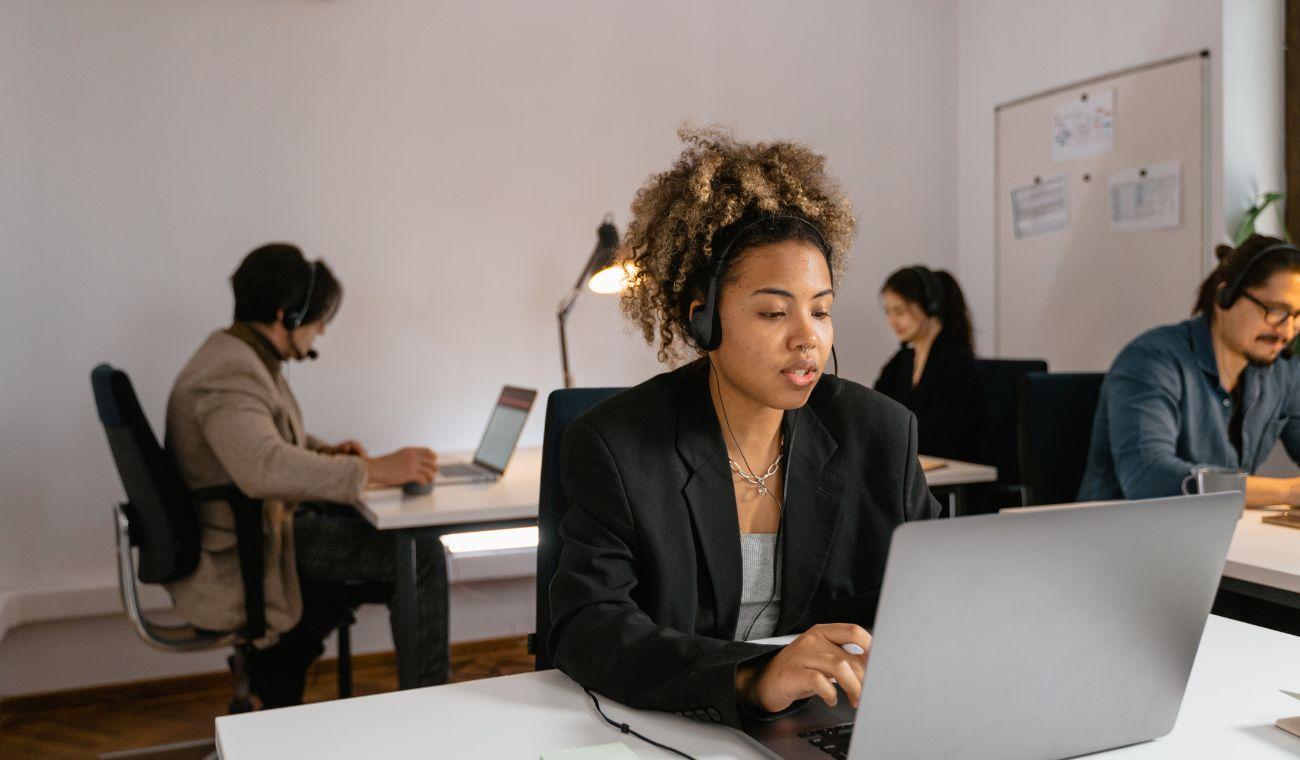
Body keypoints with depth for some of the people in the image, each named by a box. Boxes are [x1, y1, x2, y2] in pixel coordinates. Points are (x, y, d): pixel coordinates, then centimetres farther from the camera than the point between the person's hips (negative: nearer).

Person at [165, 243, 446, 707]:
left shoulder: (240, 355, 9)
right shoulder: (229, 375, -25)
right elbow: (264, 467, -42)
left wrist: (326, 451, 6)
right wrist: (373, 470, -38)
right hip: (241, 553, -11)